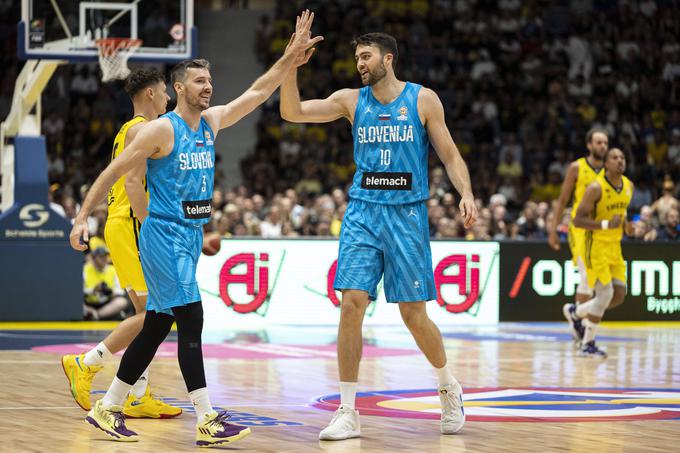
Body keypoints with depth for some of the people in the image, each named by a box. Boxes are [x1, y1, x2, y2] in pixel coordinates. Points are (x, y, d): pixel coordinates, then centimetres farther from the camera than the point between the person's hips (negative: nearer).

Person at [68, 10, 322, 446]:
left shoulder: (212, 122, 10)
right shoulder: (161, 130, -11)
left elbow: (257, 92, 13)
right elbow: (114, 172, -8)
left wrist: (292, 55, 5)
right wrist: (83, 216, -11)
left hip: (191, 235, 8)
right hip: (164, 234, -8)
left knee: (156, 327, 10)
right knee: (191, 321, -13)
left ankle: (107, 409, 20)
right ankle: (208, 422, -15)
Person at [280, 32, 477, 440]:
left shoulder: (423, 99, 1)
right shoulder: (351, 100, 8)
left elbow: (449, 153, 1)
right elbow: (292, 112, -1)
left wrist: (466, 193, -16)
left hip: (407, 213, -2)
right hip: (363, 212, 2)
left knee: (414, 313, 0)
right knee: (352, 304, -9)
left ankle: (450, 388, 27)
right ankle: (348, 413, -4)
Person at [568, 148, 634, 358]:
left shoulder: (629, 186, 4)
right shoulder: (596, 188, -18)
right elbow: (578, 220, -18)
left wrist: (626, 225, -1)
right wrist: (606, 224, -28)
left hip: (615, 246, 7)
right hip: (596, 246, -7)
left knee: (619, 295, 5)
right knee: (605, 294, -11)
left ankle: (577, 313, 28)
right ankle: (588, 344, 3)